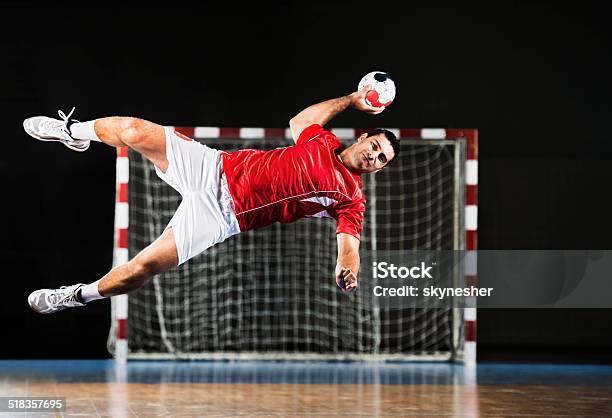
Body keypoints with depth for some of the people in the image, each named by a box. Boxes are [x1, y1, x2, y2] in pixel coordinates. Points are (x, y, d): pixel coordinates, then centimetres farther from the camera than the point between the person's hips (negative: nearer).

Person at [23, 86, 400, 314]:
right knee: (132, 130, -6)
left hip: (223, 215, -4)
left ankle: (78, 296, 6)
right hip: (216, 168, 4)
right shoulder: (324, 142, 10)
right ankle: (74, 132, 29)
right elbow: (298, 120, 30)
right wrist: (351, 100, 25)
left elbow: (350, 246, -12)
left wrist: (347, 270, -36)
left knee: (145, 266, -22)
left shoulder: (351, 200, -1)